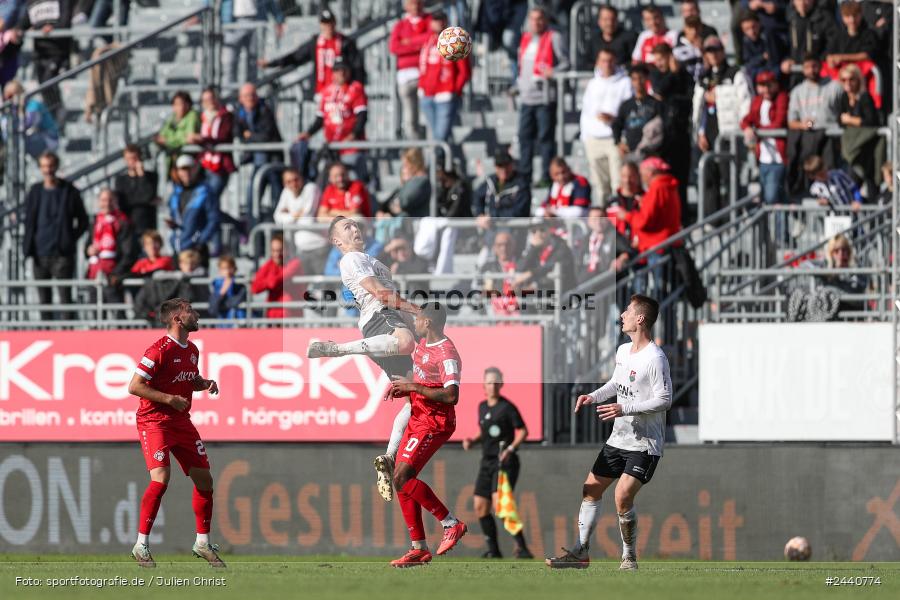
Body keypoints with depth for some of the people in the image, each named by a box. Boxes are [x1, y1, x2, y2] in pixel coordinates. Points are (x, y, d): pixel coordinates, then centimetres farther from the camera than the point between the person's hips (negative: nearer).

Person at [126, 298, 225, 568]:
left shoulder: (192, 350, 10)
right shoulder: (159, 351, -16)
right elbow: (134, 386, -17)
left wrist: (206, 384, 5)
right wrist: (168, 399, -22)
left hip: (181, 422, 8)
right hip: (154, 421, -8)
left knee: (204, 479, 4)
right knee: (161, 478, -22)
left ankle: (203, 543, 18)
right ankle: (141, 544, -13)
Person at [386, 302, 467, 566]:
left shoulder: (446, 354, -19)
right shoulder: (422, 344, 12)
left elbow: (451, 396, -29)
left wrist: (413, 386, -23)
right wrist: (403, 389, 8)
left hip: (435, 423, -10)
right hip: (418, 419, 10)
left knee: (403, 477, -19)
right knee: (402, 480, 6)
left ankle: (451, 523, -10)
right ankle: (419, 549, 11)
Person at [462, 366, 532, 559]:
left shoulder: (507, 407, -9)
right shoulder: (482, 407, 13)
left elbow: (523, 431, -9)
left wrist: (511, 449, -23)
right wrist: (472, 441, 7)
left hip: (505, 463, -8)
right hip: (487, 462, 8)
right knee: (480, 507, 5)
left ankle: (521, 547, -23)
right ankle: (493, 550, 16)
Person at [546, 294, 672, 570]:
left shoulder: (655, 358, -19)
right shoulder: (623, 351, 8)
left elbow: (664, 400, -20)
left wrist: (624, 409, -25)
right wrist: (593, 396, 8)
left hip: (644, 444, -9)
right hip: (618, 438, 9)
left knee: (623, 496, -20)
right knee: (590, 489, 9)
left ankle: (629, 557, -2)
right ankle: (581, 552, 16)